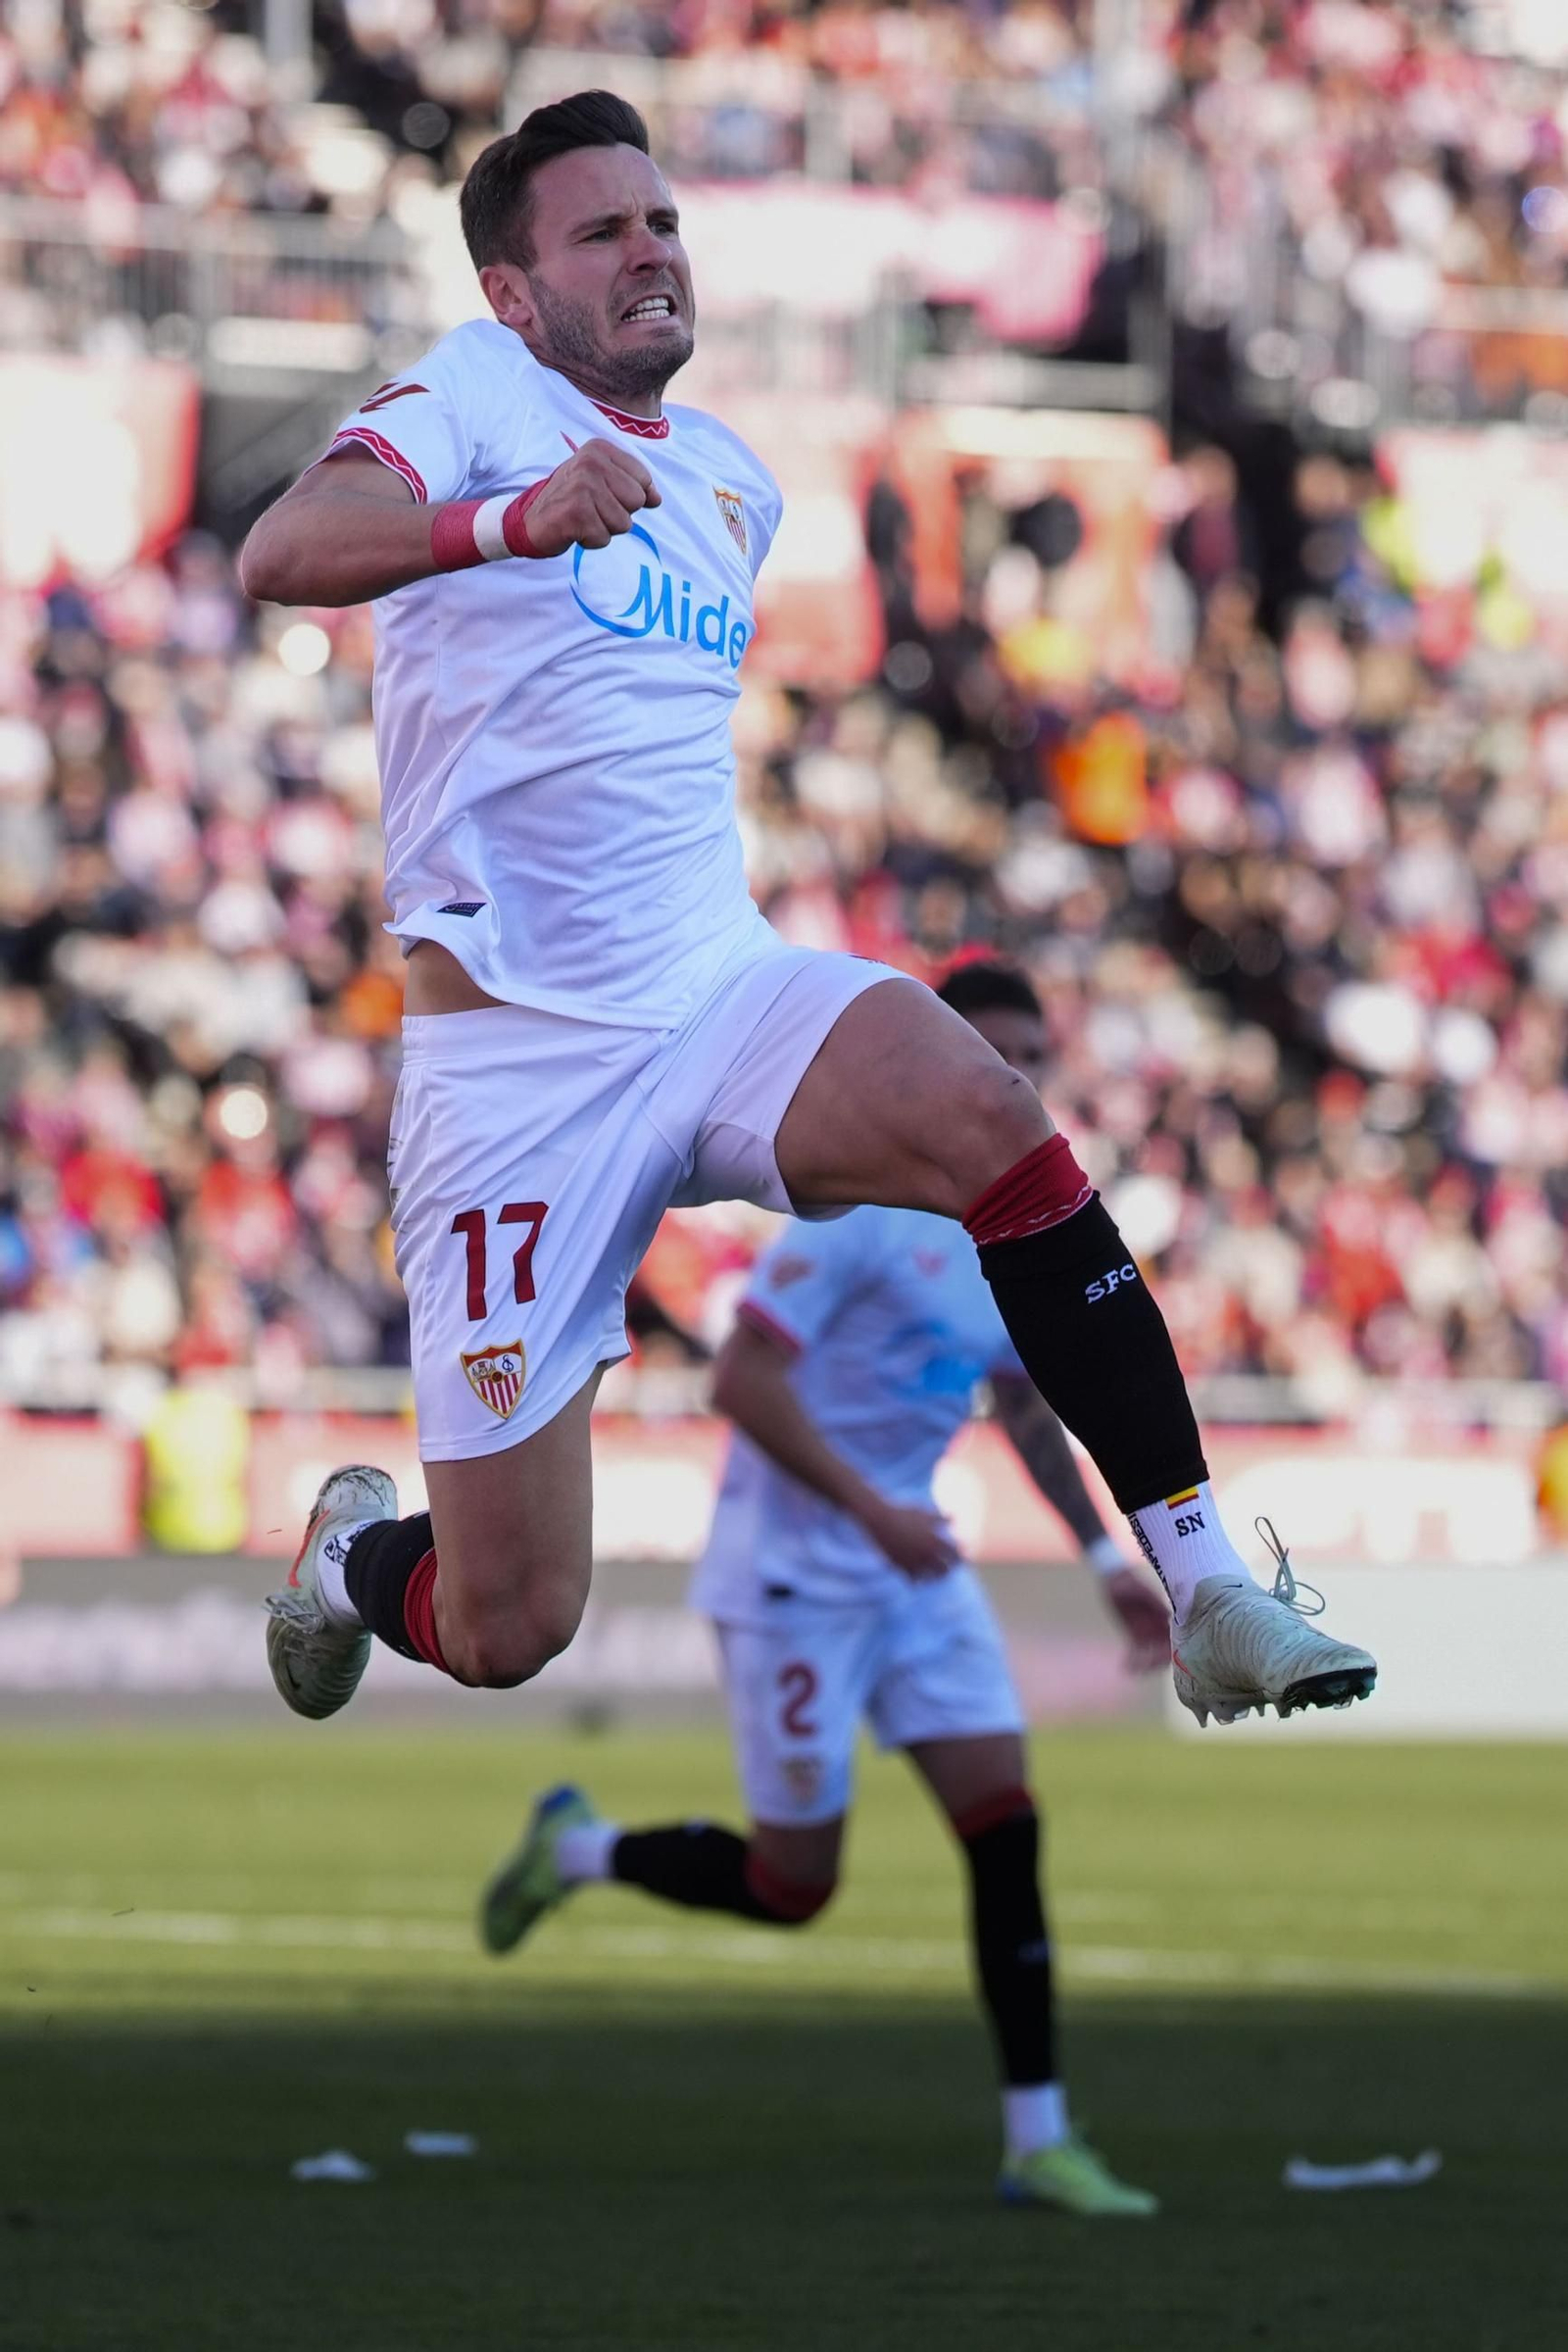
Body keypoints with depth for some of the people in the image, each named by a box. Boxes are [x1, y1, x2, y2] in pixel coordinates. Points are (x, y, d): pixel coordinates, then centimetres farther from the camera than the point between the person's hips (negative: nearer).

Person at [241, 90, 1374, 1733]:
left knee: (989, 1123, -30)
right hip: (513, 1042, -5)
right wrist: (514, 519, -42)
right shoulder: (476, 393, -4)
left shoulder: (730, 478, 17)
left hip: (719, 985, 5)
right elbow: (279, 554, -25)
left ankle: (1210, 1598, -27)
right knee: (500, 1635, -6)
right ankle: (353, 1552, 32)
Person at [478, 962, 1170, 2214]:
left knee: (1006, 1825, -6)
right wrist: (871, 1511, -28)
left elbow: (1026, 1406, 23)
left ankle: (1039, 2139, -3)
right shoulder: (858, 1197, -17)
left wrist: (1106, 1559, 18)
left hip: (915, 1565, 7)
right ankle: (577, 1848, 25)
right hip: (794, 1569, -7)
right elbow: (745, 1379, -21)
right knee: (793, 1887, -2)